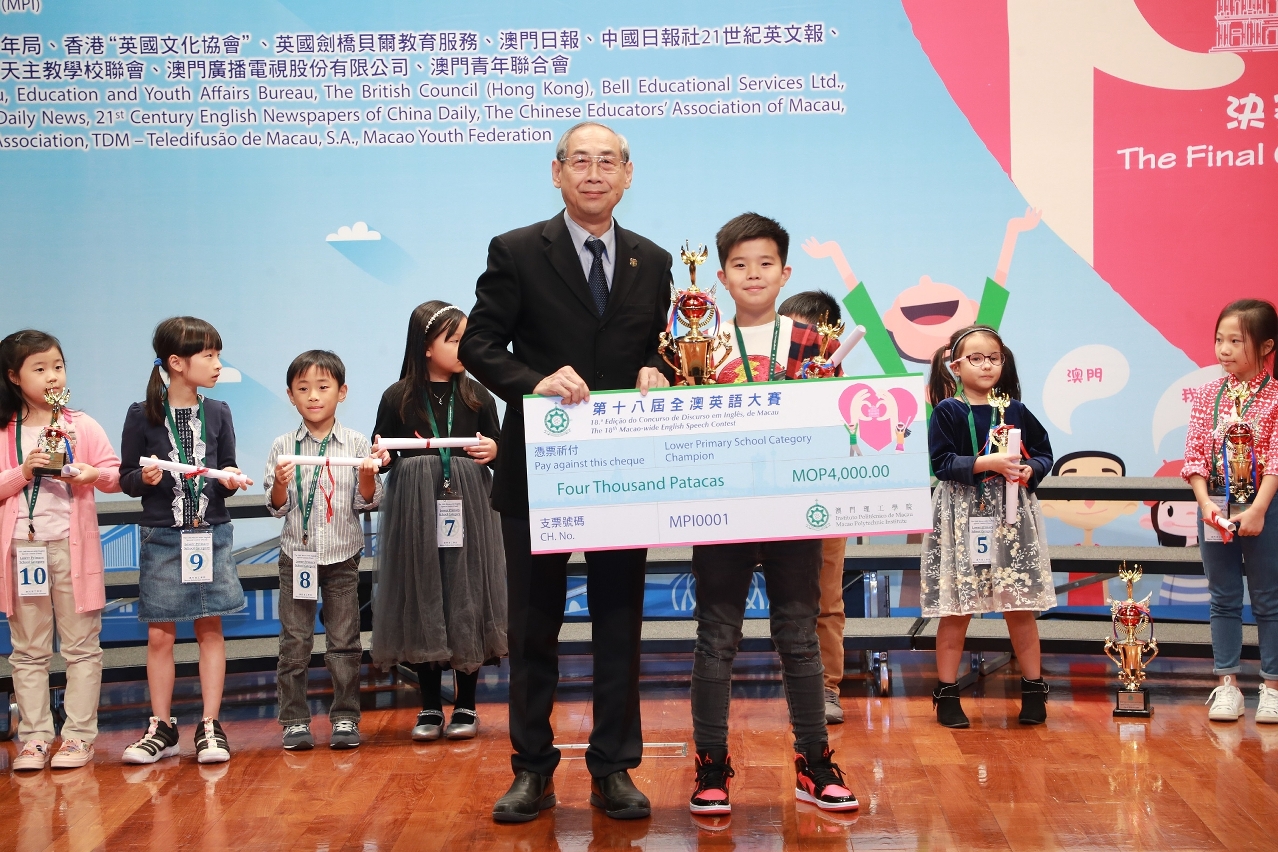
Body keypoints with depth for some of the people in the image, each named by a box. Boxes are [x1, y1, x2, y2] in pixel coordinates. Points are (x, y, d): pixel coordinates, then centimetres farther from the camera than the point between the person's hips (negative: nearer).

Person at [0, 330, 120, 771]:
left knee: (81, 646, 2)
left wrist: (93, 474, -16)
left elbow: (114, 474, 3)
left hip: (72, 546, 0)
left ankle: (79, 735, 9)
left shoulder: (82, 427, 3)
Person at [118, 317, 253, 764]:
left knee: (210, 628, 4)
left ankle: (210, 726, 11)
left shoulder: (217, 413, 6)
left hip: (212, 535, 2)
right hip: (162, 538, -2)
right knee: (160, 634, 3)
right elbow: (126, 479, 0)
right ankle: (161, 728, 14)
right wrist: (145, 477, -20)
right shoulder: (142, 415, -3)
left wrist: (231, 479, -11)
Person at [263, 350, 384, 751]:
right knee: (295, 641, 4)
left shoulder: (356, 444, -1)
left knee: (344, 641, 5)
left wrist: (368, 477, -19)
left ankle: (345, 718, 14)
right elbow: (277, 507, 1)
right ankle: (295, 720, 12)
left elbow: (367, 502, 0)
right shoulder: (283, 447, 0)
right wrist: (280, 484, -19)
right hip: (297, 555, 0)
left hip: (342, 556, 0)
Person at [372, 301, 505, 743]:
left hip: (467, 511, 1)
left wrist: (492, 451, -11)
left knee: (467, 602, 2)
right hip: (415, 514, -1)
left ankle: (466, 706, 13)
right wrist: (379, 457, -16)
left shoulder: (475, 396, 4)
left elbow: (496, 449, 10)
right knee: (420, 603, 4)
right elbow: (382, 454, 5)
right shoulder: (398, 397, 1)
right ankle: (429, 707, 15)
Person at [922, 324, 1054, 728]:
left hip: (1012, 516, 3)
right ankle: (946, 693, 12)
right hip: (962, 517, -2)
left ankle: (1033, 690, 17)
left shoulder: (1016, 411, 7)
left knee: (1020, 606, 4)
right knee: (956, 609, 2)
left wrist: (1029, 470, -10)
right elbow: (942, 462, -11)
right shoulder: (947, 412, -2)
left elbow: (1043, 452, 11)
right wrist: (987, 463, -19)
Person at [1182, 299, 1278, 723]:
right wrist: (1205, 501, -14)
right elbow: (1195, 453, 0)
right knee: (1224, 599, 9)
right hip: (1214, 504, 3)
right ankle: (1227, 685, 15)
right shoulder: (1208, 394, 4)